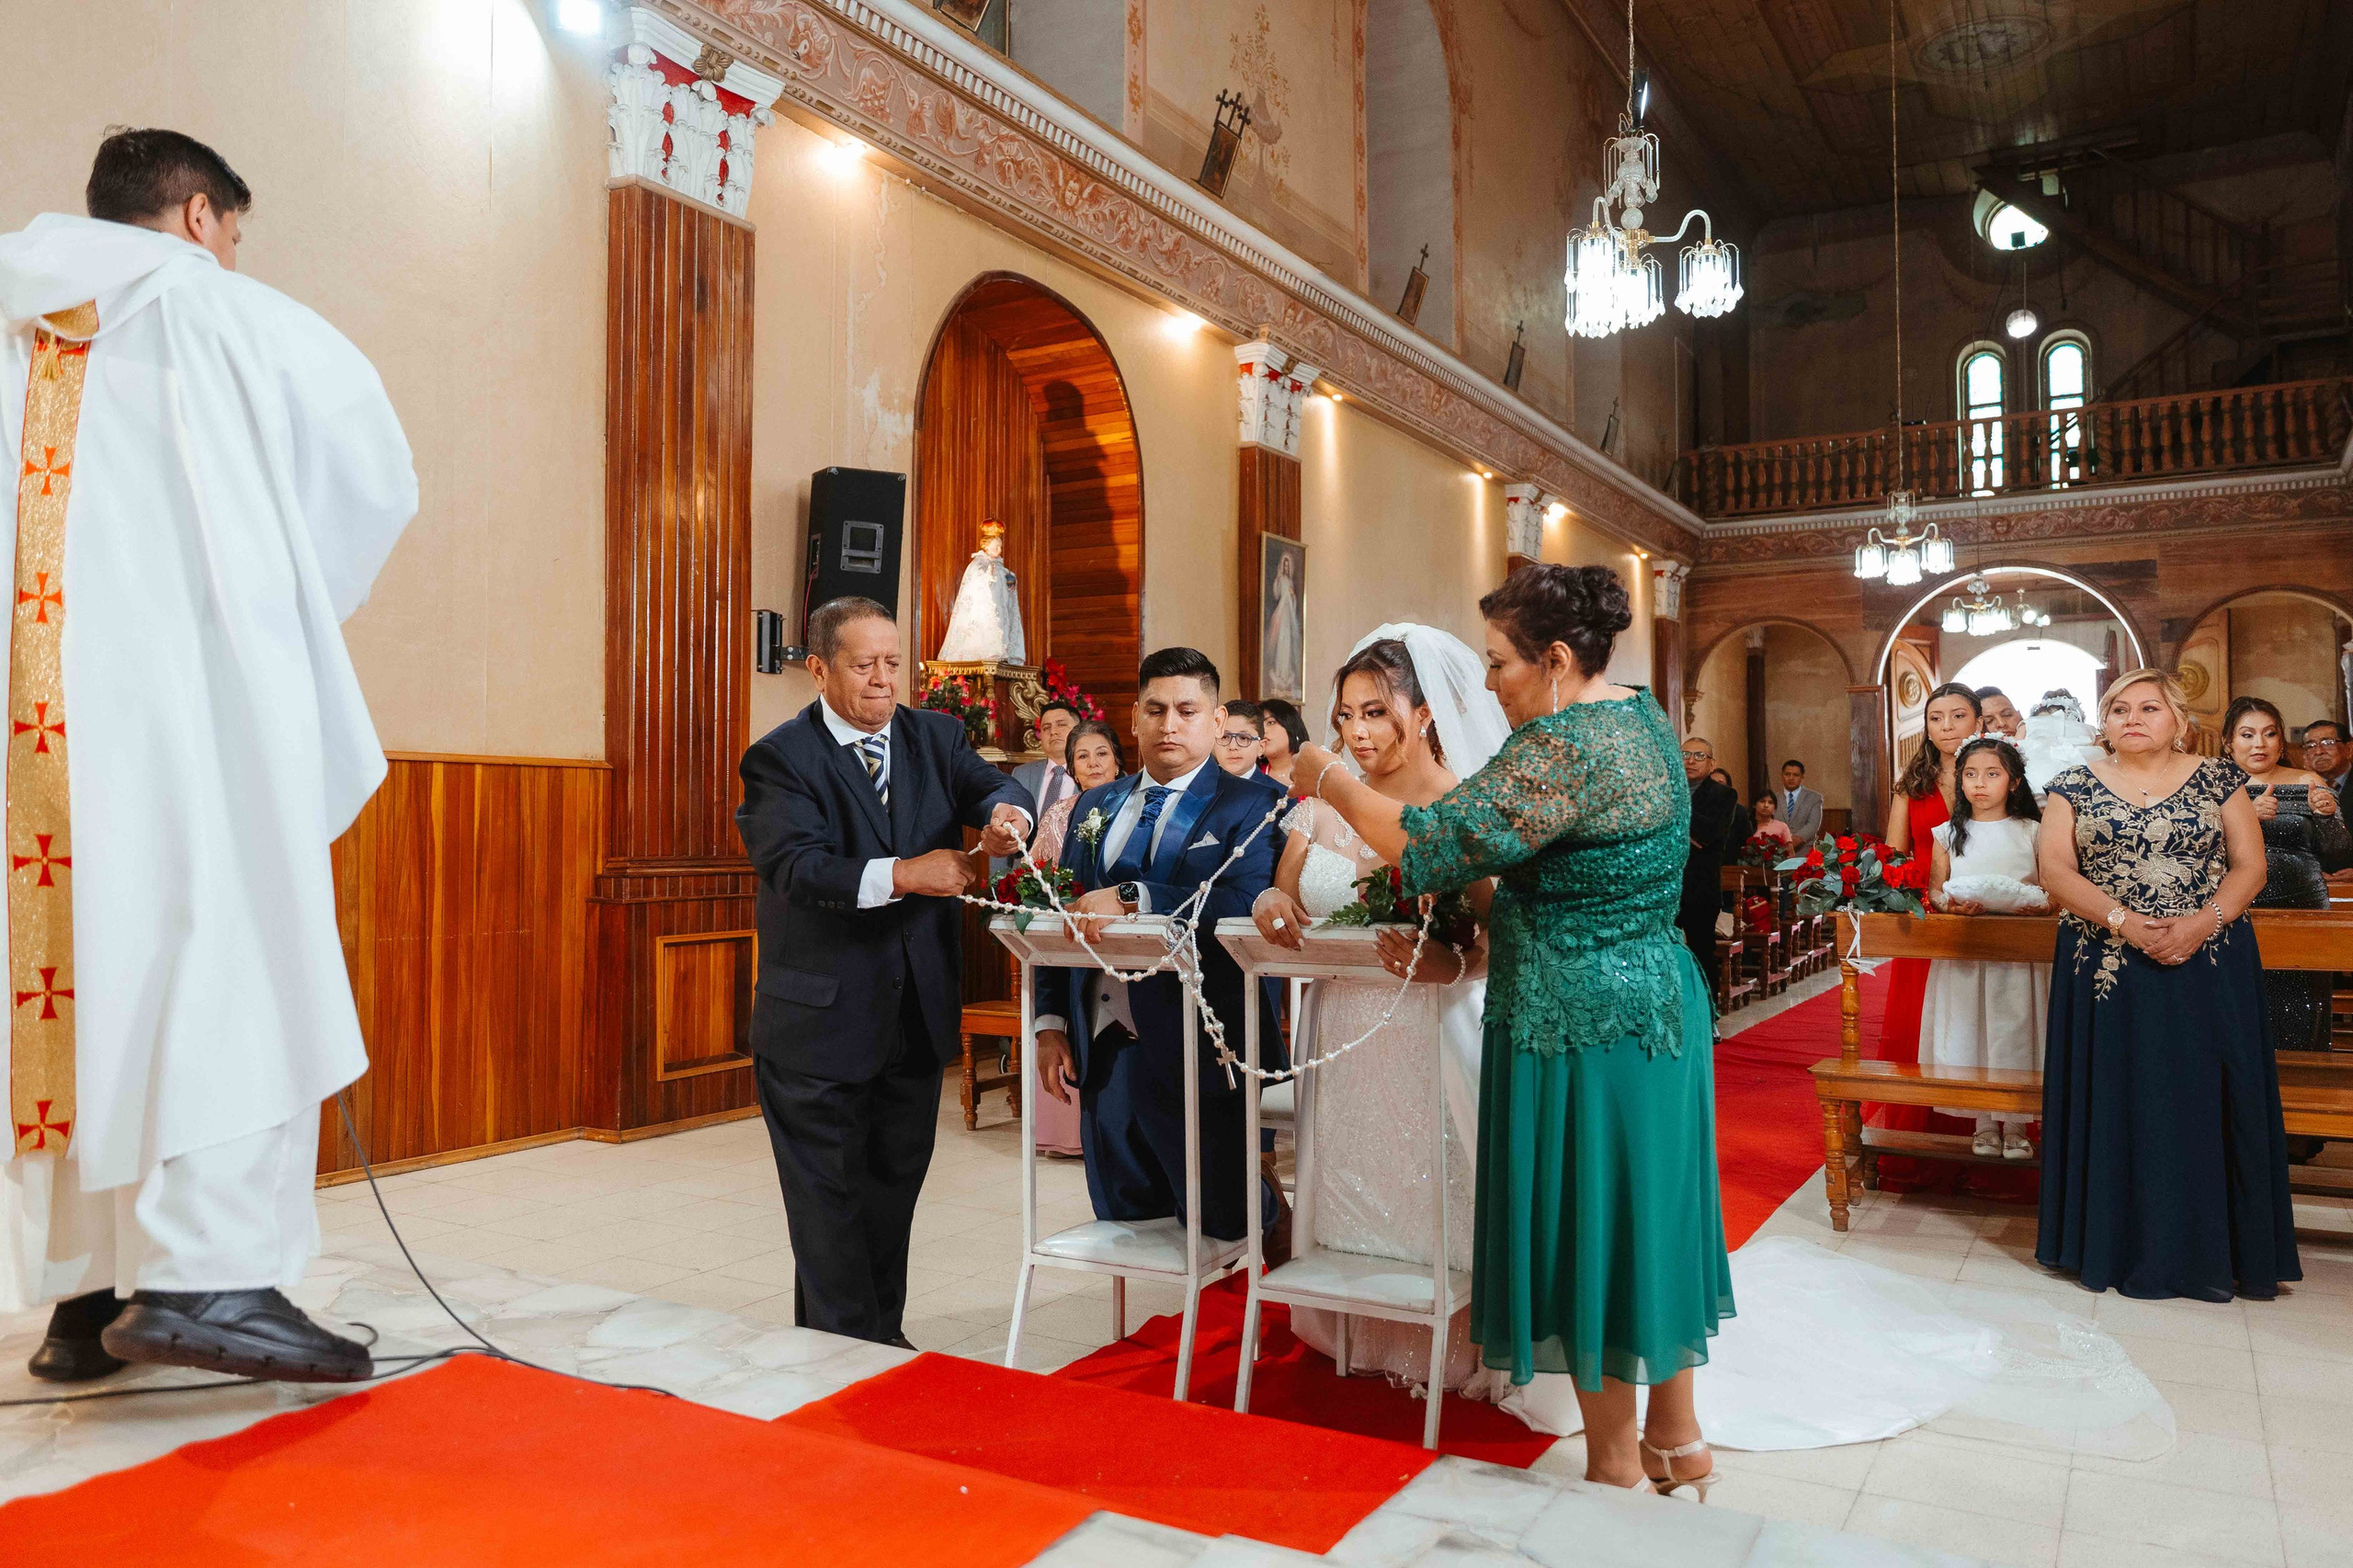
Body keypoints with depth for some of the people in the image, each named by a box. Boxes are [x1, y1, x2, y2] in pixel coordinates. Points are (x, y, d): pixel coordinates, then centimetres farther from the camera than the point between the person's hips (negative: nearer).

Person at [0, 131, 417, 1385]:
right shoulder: (226, 316, 6)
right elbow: (375, 480, 8)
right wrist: (273, 613, 19)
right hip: (188, 700, -5)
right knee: (231, 955, -7)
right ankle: (203, 1272, -16)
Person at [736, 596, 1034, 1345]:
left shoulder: (935, 735, 6)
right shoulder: (781, 758, -9)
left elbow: (991, 786, -7)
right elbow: (796, 864, -22)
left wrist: (1004, 812, -31)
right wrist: (901, 875, -33)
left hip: (917, 1009, 5)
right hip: (822, 1016, -5)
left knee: (894, 1180, 18)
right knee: (829, 1196, 6)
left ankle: (883, 1334, 33)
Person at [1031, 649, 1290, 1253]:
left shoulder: (1251, 806, -5)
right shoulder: (1094, 807, 14)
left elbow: (1246, 906, -22)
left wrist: (1133, 897, -25)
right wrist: (1051, 1023, 5)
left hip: (1193, 1053, -5)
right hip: (1103, 1050, 6)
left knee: (1223, 1222, 4)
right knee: (1123, 1222, 14)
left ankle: (1271, 1206, 36)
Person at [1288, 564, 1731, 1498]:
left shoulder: (1569, 747, -23)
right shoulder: (1639, 717, 9)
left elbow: (1436, 845, -23)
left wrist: (1331, 782, -8)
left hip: (1583, 1027, -10)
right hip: (1651, 1002, 10)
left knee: (1586, 1232, 4)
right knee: (1638, 1221, 18)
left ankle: (1617, 1470, 21)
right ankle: (1679, 1445, 32)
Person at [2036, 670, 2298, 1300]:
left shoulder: (2219, 779, 6)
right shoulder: (2074, 787, 4)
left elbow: (2250, 865, 1)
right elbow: (2055, 869, -3)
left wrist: (2201, 923, -15)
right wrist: (2122, 921, -16)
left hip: (2208, 968, 0)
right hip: (2107, 969, 0)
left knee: (2202, 1101, 1)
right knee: (2117, 1102, 2)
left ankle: (2206, 1252, 12)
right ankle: (2122, 1245, 13)